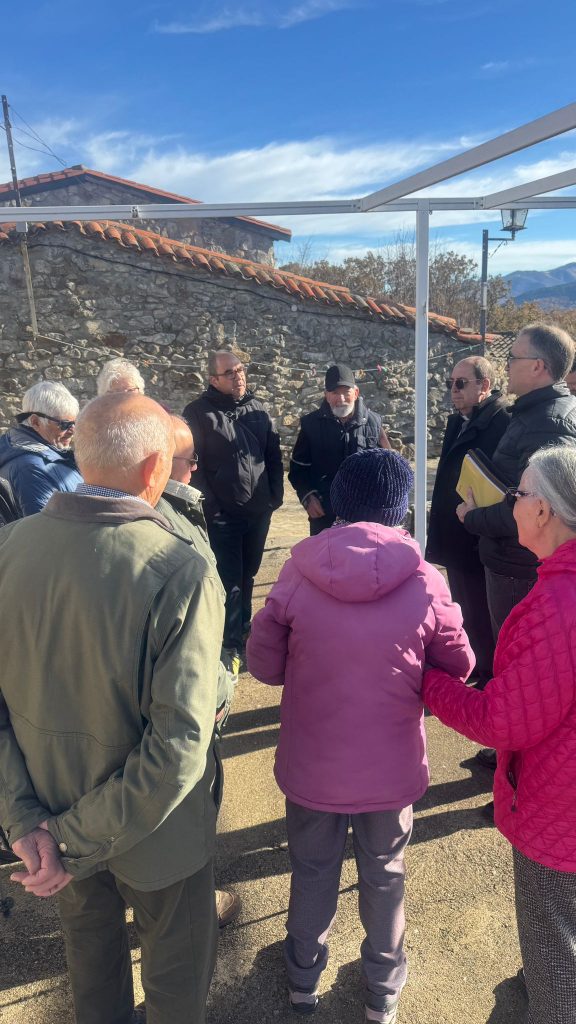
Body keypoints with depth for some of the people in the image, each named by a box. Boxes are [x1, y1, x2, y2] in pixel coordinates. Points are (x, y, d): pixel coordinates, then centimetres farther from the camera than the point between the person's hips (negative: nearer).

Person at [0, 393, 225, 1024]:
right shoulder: (181, 574, -30)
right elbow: (178, 748, -31)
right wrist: (80, 843, -19)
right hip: (151, 829, -4)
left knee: (89, 935, 33)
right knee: (175, 963, 25)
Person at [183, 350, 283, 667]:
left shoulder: (258, 409, 9)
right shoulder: (198, 412, -7)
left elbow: (273, 456, 12)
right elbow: (192, 464, -10)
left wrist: (275, 495, 4)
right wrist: (209, 507, -13)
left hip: (259, 511, 5)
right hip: (222, 514, -5)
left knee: (248, 574, 17)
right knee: (229, 579, 0)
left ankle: (243, 627, 35)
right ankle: (232, 644, 10)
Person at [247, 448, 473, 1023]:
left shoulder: (298, 573, -17)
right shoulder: (425, 583, -17)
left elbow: (264, 664, -8)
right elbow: (459, 667, -4)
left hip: (312, 763, 1)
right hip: (391, 766, 0)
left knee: (312, 870, 24)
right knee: (384, 874, 24)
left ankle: (303, 975, 48)